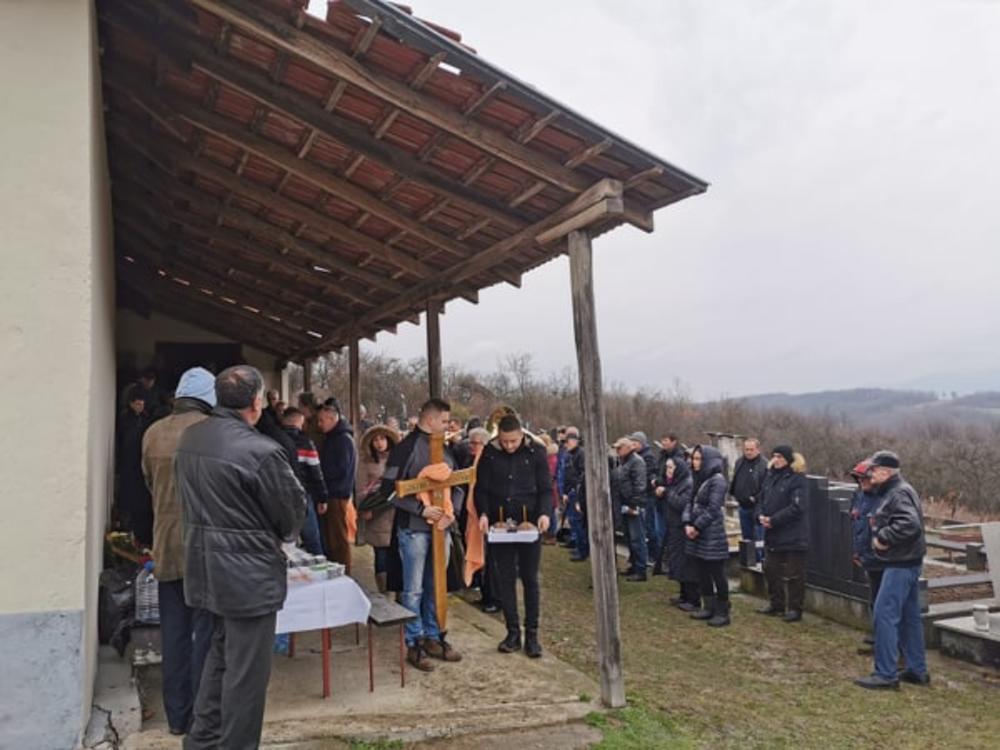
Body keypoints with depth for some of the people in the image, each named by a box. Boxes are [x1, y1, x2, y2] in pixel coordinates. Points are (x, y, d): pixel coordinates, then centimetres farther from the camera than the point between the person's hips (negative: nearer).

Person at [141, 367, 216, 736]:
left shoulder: (152, 434, 3)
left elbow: (150, 485, 12)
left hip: (166, 546, 5)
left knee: (174, 633, 12)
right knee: (207, 631, 4)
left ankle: (177, 715, 22)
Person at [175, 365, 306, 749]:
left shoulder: (190, 437, 1)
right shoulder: (261, 450, -23)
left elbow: (192, 496, 12)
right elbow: (293, 510, -12)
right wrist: (279, 535, 7)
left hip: (205, 563, 9)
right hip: (249, 570, -8)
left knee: (221, 652, 24)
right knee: (246, 667, 6)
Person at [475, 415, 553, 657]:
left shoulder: (536, 452, -5)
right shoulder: (489, 454, -1)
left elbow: (545, 488, -3)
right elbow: (481, 489, 4)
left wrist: (545, 513, -19)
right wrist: (483, 514, -12)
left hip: (529, 524, -2)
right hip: (499, 525, 2)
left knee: (530, 579, 6)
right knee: (505, 579, 7)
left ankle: (532, 634, 16)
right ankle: (513, 632, 19)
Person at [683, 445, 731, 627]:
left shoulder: (717, 480, -13)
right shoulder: (699, 479, 13)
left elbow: (713, 508, -17)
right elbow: (691, 503, 12)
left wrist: (697, 526, -13)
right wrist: (688, 523, -4)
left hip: (712, 535, -8)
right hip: (698, 534, 8)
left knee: (717, 573, 0)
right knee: (702, 573, 14)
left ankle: (723, 612, 9)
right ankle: (709, 607, 25)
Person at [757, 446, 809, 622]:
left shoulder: (797, 479, -13)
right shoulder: (770, 476, 9)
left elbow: (797, 507, -20)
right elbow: (760, 498, 14)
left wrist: (774, 520, -19)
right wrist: (761, 515, -6)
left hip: (792, 537, -8)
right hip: (772, 535, 8)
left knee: (793, 574, 3)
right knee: (770, 570, 16)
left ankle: (795, 608, 15)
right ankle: (776, 604, 30)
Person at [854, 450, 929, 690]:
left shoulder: (899, 494, -18)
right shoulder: (894, 491, 14)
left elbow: (910, 524, -31)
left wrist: (883, 538, -22)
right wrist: (880, 535, 5)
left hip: (901, 565, -11)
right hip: (906, 563, 11)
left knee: (884, 615, -8)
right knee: (909, 617, 17)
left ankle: (885, 674, -3)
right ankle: (917, 670, 27)